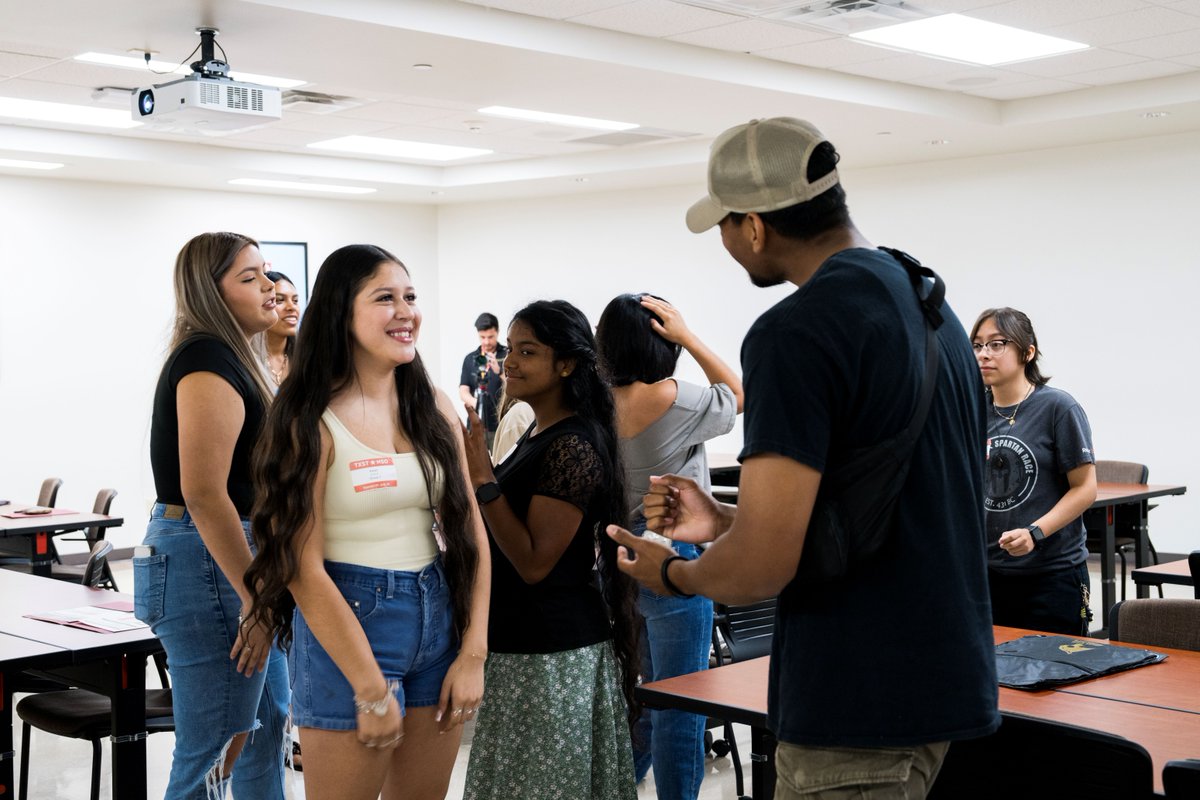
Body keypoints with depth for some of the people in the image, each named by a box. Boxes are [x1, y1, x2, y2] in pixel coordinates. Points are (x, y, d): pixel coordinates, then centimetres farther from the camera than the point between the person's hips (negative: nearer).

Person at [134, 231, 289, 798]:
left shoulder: (232, 357, 15)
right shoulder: (208, 360, -16)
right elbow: (202, 493, -24)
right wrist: (256, 597, -22)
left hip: (238, 561, 11)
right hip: (208, 564, -11)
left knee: (267, 720, 20)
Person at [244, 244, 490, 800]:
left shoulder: (434, 408, 5)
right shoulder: (313, 421, -11)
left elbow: (470, 532, 5)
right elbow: (304, 567, -14)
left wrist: (473, 654, -3)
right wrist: (373, 689, -15)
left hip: (438, 615, 6)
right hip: (346, 619, -5)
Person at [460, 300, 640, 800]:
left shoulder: (573, 447, -19)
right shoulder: (538, 435, 10)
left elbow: (534, 562, -22)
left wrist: (481, 476, -23)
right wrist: (477, 472, 8)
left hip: (553, 653, -9)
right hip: (522, 644, 9)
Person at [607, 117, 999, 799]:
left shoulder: (794, 334, -18)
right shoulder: (928, 303, 11)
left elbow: (762, 566, -22)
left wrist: (673, 573, -1)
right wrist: (723, 520, 18)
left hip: (858, 710, -9)